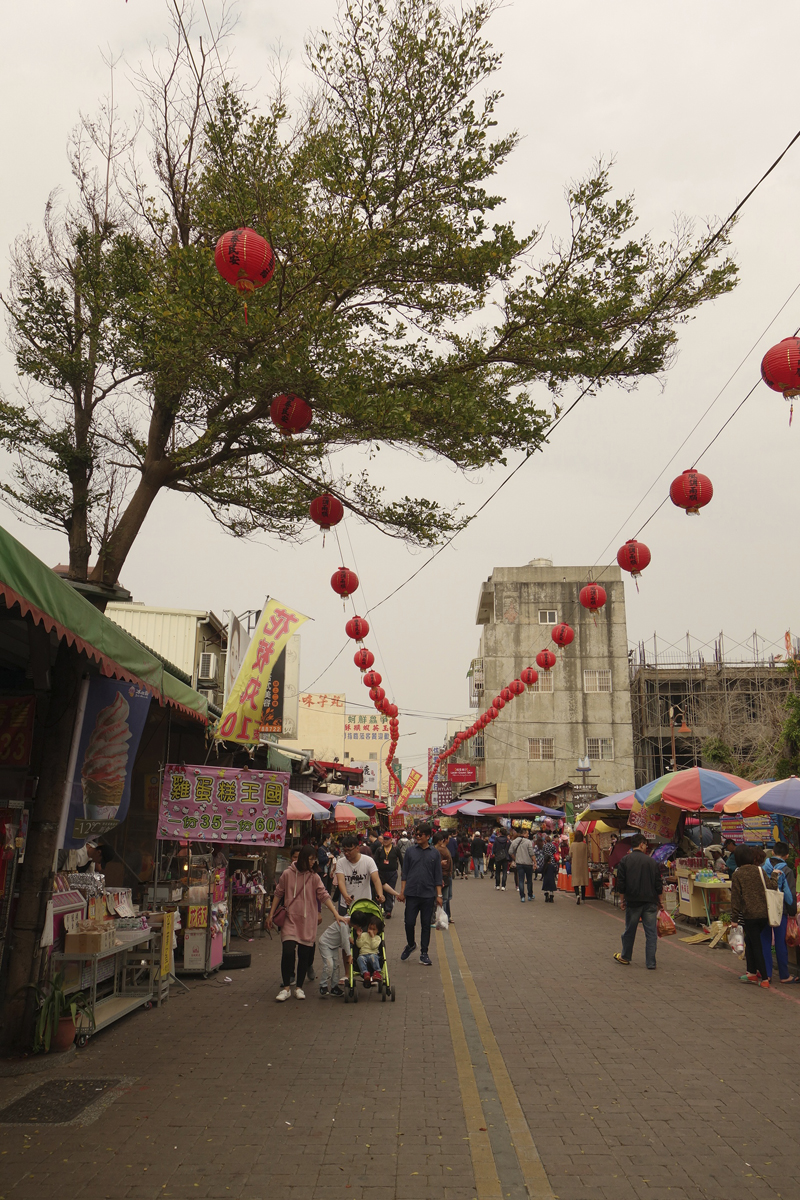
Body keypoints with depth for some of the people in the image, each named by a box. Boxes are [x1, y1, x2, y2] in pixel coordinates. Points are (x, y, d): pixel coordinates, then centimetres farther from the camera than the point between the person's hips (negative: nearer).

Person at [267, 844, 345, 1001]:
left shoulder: (314, 877, 1)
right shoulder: (287, 874, -2)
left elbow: (324, 896, -4)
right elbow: (278, 894, 8)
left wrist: (336, 913, -13)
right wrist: (271, 914, 8)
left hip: (308, 921, 2)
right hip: (290, 919, -1)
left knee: (304, 955, 5)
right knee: (288, 952, -13)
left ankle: (299, 987, 22)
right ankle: (286, 987, 3)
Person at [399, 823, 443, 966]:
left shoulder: (435, 853, 2)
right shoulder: (410, 851, 2)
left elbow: (438, 876, 6)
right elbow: (404, 873, 6)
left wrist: (439, 895, 2)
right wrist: (402, 891, 2)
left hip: (428, 894, 0)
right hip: (411, 894, 0)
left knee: (426, 925, 6)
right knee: (409, 922, 0)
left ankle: (424, 953, 18)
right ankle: (410, 945, 26)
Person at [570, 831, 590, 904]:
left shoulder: (573, 845, -10)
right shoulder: (585, 845, -6)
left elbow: (570, 855, -2)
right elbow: (588, 855, 1)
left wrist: (571, 861, 18)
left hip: (575, 865, -2)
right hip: (584, 865, 2)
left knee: (576, 881, 0)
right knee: (583, 880, 13)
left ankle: (578, 895, -22)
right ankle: (583, 897, 19)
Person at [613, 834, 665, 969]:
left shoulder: (625, 860, -2)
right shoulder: (651, 861, -1)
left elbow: (620, 884, -2)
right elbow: (658, 884, 1)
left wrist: (623, 900, 8)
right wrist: (660, 901, 12)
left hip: (632, 902, 0)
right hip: (650, 902, 0)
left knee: (629, 931, 13)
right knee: (651, 933, 5)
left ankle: (625, 957, 27)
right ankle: (651, 963, 5)